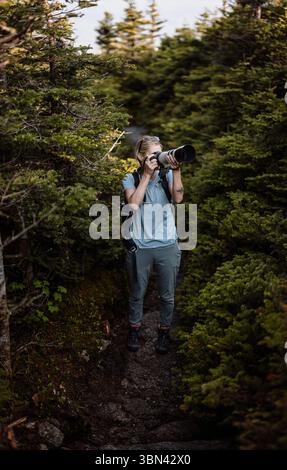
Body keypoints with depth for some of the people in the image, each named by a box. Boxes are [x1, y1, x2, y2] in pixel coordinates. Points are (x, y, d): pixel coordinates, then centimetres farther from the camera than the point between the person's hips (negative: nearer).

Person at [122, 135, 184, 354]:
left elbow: (178, 198, -14)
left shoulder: (167, 175, 2)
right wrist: (147, 174, -20)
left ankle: (164, 330, 34)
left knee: (168, 295, 13)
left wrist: (176, 171, -24)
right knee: (137, 293, 15)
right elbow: (133, 203, -19)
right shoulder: (131, 178, -1)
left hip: (168, 246, 1)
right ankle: (135, 328, 37)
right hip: (140, 247, -1)